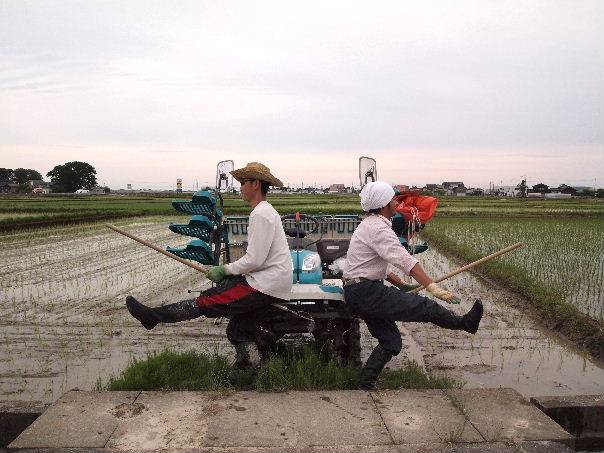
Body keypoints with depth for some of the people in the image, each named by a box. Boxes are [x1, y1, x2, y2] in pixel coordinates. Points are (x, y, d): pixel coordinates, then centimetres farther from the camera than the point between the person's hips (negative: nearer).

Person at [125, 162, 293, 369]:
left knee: (206, 301, -7)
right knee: (239, 332, 15)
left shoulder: (260, 214, -16)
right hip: (274, 283, 10)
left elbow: (254, 260, -21)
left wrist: (224, 270, -8)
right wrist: (228, 271, 14)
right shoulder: (267, 211, 19)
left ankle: (155, 316, 2)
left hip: (265, 286, -10)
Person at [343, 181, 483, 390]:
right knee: (423, 306, -6)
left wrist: (398, 282, 17)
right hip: (367, 292, -11)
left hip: (355, 294, 11)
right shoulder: (378, 228, -17)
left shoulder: (369, 224, 17)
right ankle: (464, 322, 12)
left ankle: (365, 386, 15)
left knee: (390, 342, 13)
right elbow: (404, 260, -27)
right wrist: (432, 287, -32)